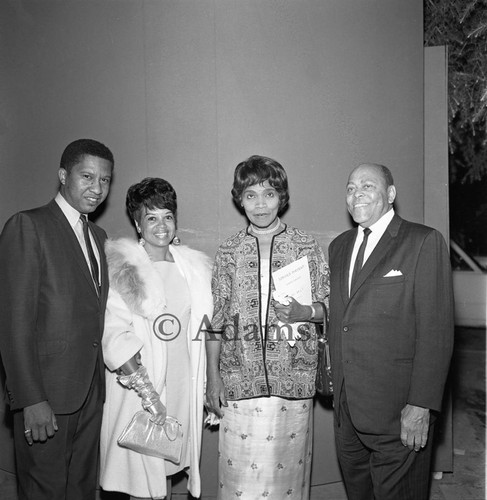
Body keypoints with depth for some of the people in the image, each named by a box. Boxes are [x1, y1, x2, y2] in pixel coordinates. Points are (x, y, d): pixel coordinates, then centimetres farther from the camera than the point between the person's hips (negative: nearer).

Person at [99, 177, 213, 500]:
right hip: (137, 382, -4)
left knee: (169, 470, 17)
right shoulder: (121, 267, -10)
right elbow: (115, 335, -16)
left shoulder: (193, 265, 5)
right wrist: (147, 391, -20)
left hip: (183, 386, 4)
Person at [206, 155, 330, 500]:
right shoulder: (228, 252, 4)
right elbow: (215, 319, 6)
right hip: (239, 380, 1)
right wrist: (213, 378, 4)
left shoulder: (307, 247, 2)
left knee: (288, 471, 9)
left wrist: (305, 311, -14)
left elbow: (327, 306, 7)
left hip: (293, 380, 0)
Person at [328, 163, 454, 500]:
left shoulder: (424, 242, -8)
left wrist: (421, 406, -17)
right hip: (346, 407, 6)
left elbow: (437, 329, -13)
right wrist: (336, 382, 7)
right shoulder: (339, 246, 12)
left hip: (396, 410, -6)